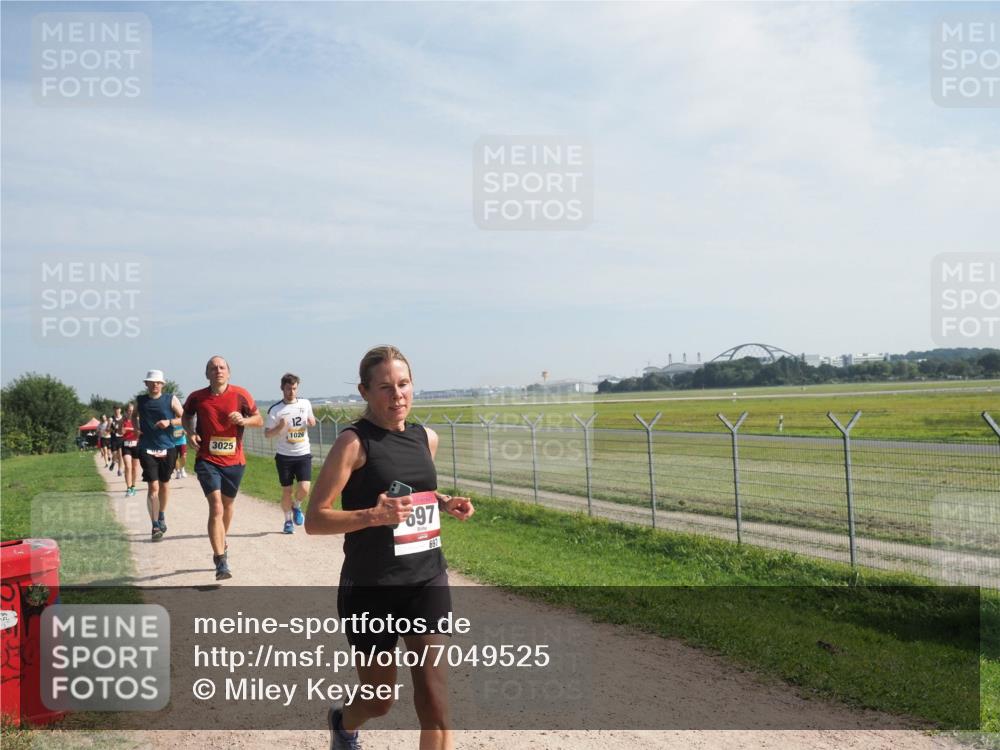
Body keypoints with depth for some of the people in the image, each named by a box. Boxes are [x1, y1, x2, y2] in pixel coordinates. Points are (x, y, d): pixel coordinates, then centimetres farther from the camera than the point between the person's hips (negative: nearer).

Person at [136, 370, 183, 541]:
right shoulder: (140, 401, 6)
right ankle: (155, 526, -8)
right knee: (153, 487, -9)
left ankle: (162, 516, 37)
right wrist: (136, 428, 7)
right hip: (147, 449, -1)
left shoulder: (171, 399, 0)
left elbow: (184, 418, 1)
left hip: (167, 448, 1)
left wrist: (169, 422, -17)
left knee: (164, 484, 14)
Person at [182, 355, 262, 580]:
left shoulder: (240, 395, -5)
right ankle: (221, 561, -15)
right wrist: (190, 432, -2)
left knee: (227, 505, 19)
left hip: (234, 461, 2)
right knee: (216, 507, -15)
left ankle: (222, 543, 46)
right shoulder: (197, 397, -3)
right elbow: (186, 416, 17)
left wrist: (243, 420, -17)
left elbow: (259, 420, 3)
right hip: (207, 461, -2)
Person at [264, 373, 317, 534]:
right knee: (286, 492, 5)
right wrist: (280, 427, -23)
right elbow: (267, 434, -4)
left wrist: (312, 422, -3)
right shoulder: (275, 410, -5)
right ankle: (288, 520, 26)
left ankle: (296, 506, 21)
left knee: (304, 489, -11)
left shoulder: (305, 403, 4)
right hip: (284, 455, -1)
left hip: (303, 454, 2)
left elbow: (311, 421, 21)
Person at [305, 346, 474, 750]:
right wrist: (373, 515, -29)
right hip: (370, 589, -4)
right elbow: (314, 519, -14)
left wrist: (445, 502, 4)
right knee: (379, 701, 13)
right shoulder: (354, 442, -12)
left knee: (434, 698, -4)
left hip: (427, 580, 4)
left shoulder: (426, 438, 5)